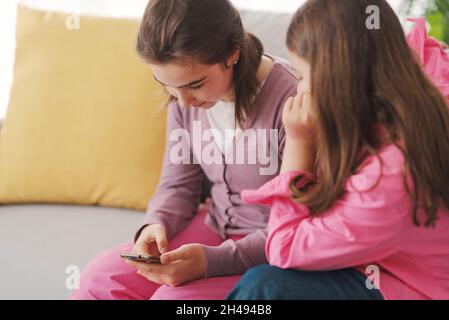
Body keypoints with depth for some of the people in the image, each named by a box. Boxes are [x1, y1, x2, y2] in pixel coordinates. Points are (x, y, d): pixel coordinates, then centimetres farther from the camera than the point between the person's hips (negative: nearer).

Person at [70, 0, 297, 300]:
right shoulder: (185, 96, -5)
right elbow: (177, 185, 8)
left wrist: (211, 261, -30)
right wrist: (156, 225, -14)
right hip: (213, 227, 6)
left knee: (173, 295, -26)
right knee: (101, 277, -9)